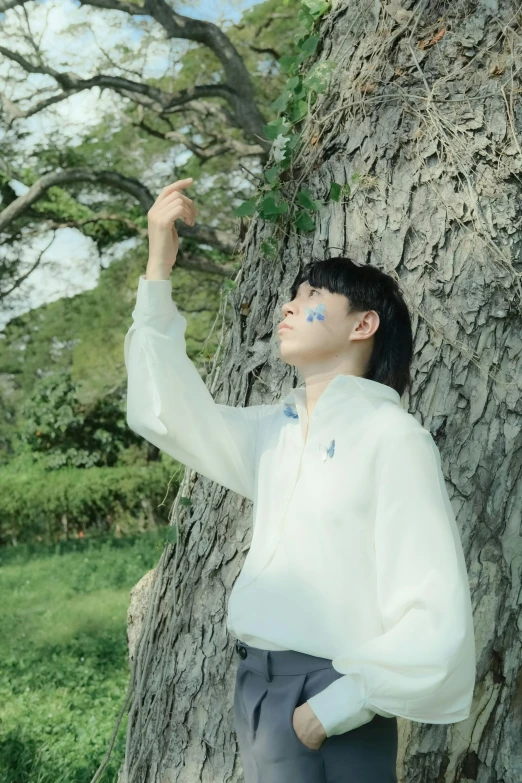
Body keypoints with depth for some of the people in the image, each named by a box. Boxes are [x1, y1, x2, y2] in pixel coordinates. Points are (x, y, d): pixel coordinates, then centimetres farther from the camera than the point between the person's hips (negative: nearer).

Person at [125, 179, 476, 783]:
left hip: (334, 691, -6)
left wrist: (334, 708, -16)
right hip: (256, 681, 6)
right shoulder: (276, 430, 9)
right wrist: (159, 267, 1)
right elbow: (166, 411, 4)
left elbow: (436, 613, -14)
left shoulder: (392, 435, -10)